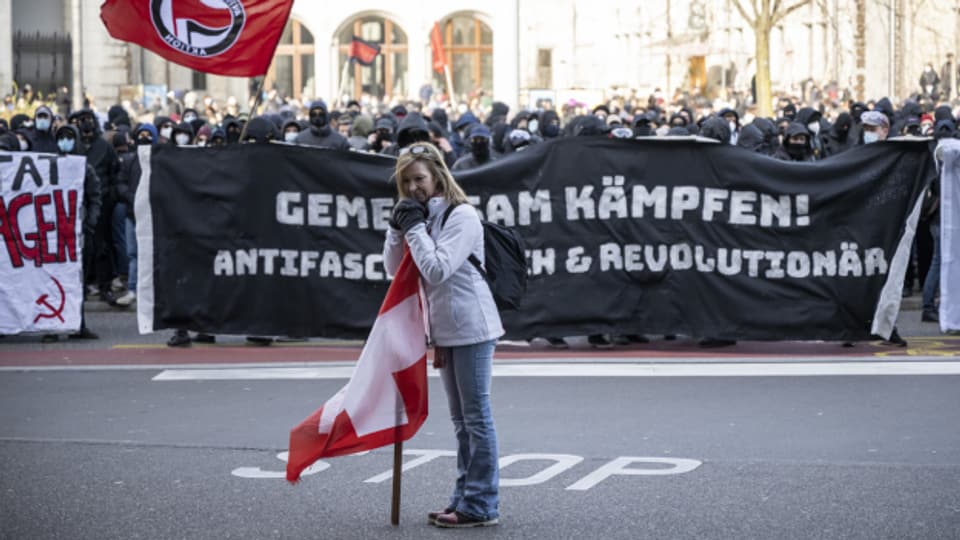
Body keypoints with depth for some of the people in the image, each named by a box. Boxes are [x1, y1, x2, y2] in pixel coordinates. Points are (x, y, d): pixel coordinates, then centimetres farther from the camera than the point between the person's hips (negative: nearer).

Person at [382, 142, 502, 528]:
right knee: (462, 420, 13)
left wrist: (414, 227, -16)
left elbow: (437, 270, -22)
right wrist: (398, 227, -3)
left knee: (475, 416, -6)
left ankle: (481, 505, -3)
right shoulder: (422, 217, 11)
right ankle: (465, 498, 19)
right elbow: (394, 269, 9)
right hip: (445, 330, 9)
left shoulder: (461, 215, -13)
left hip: (471, 328, -9)